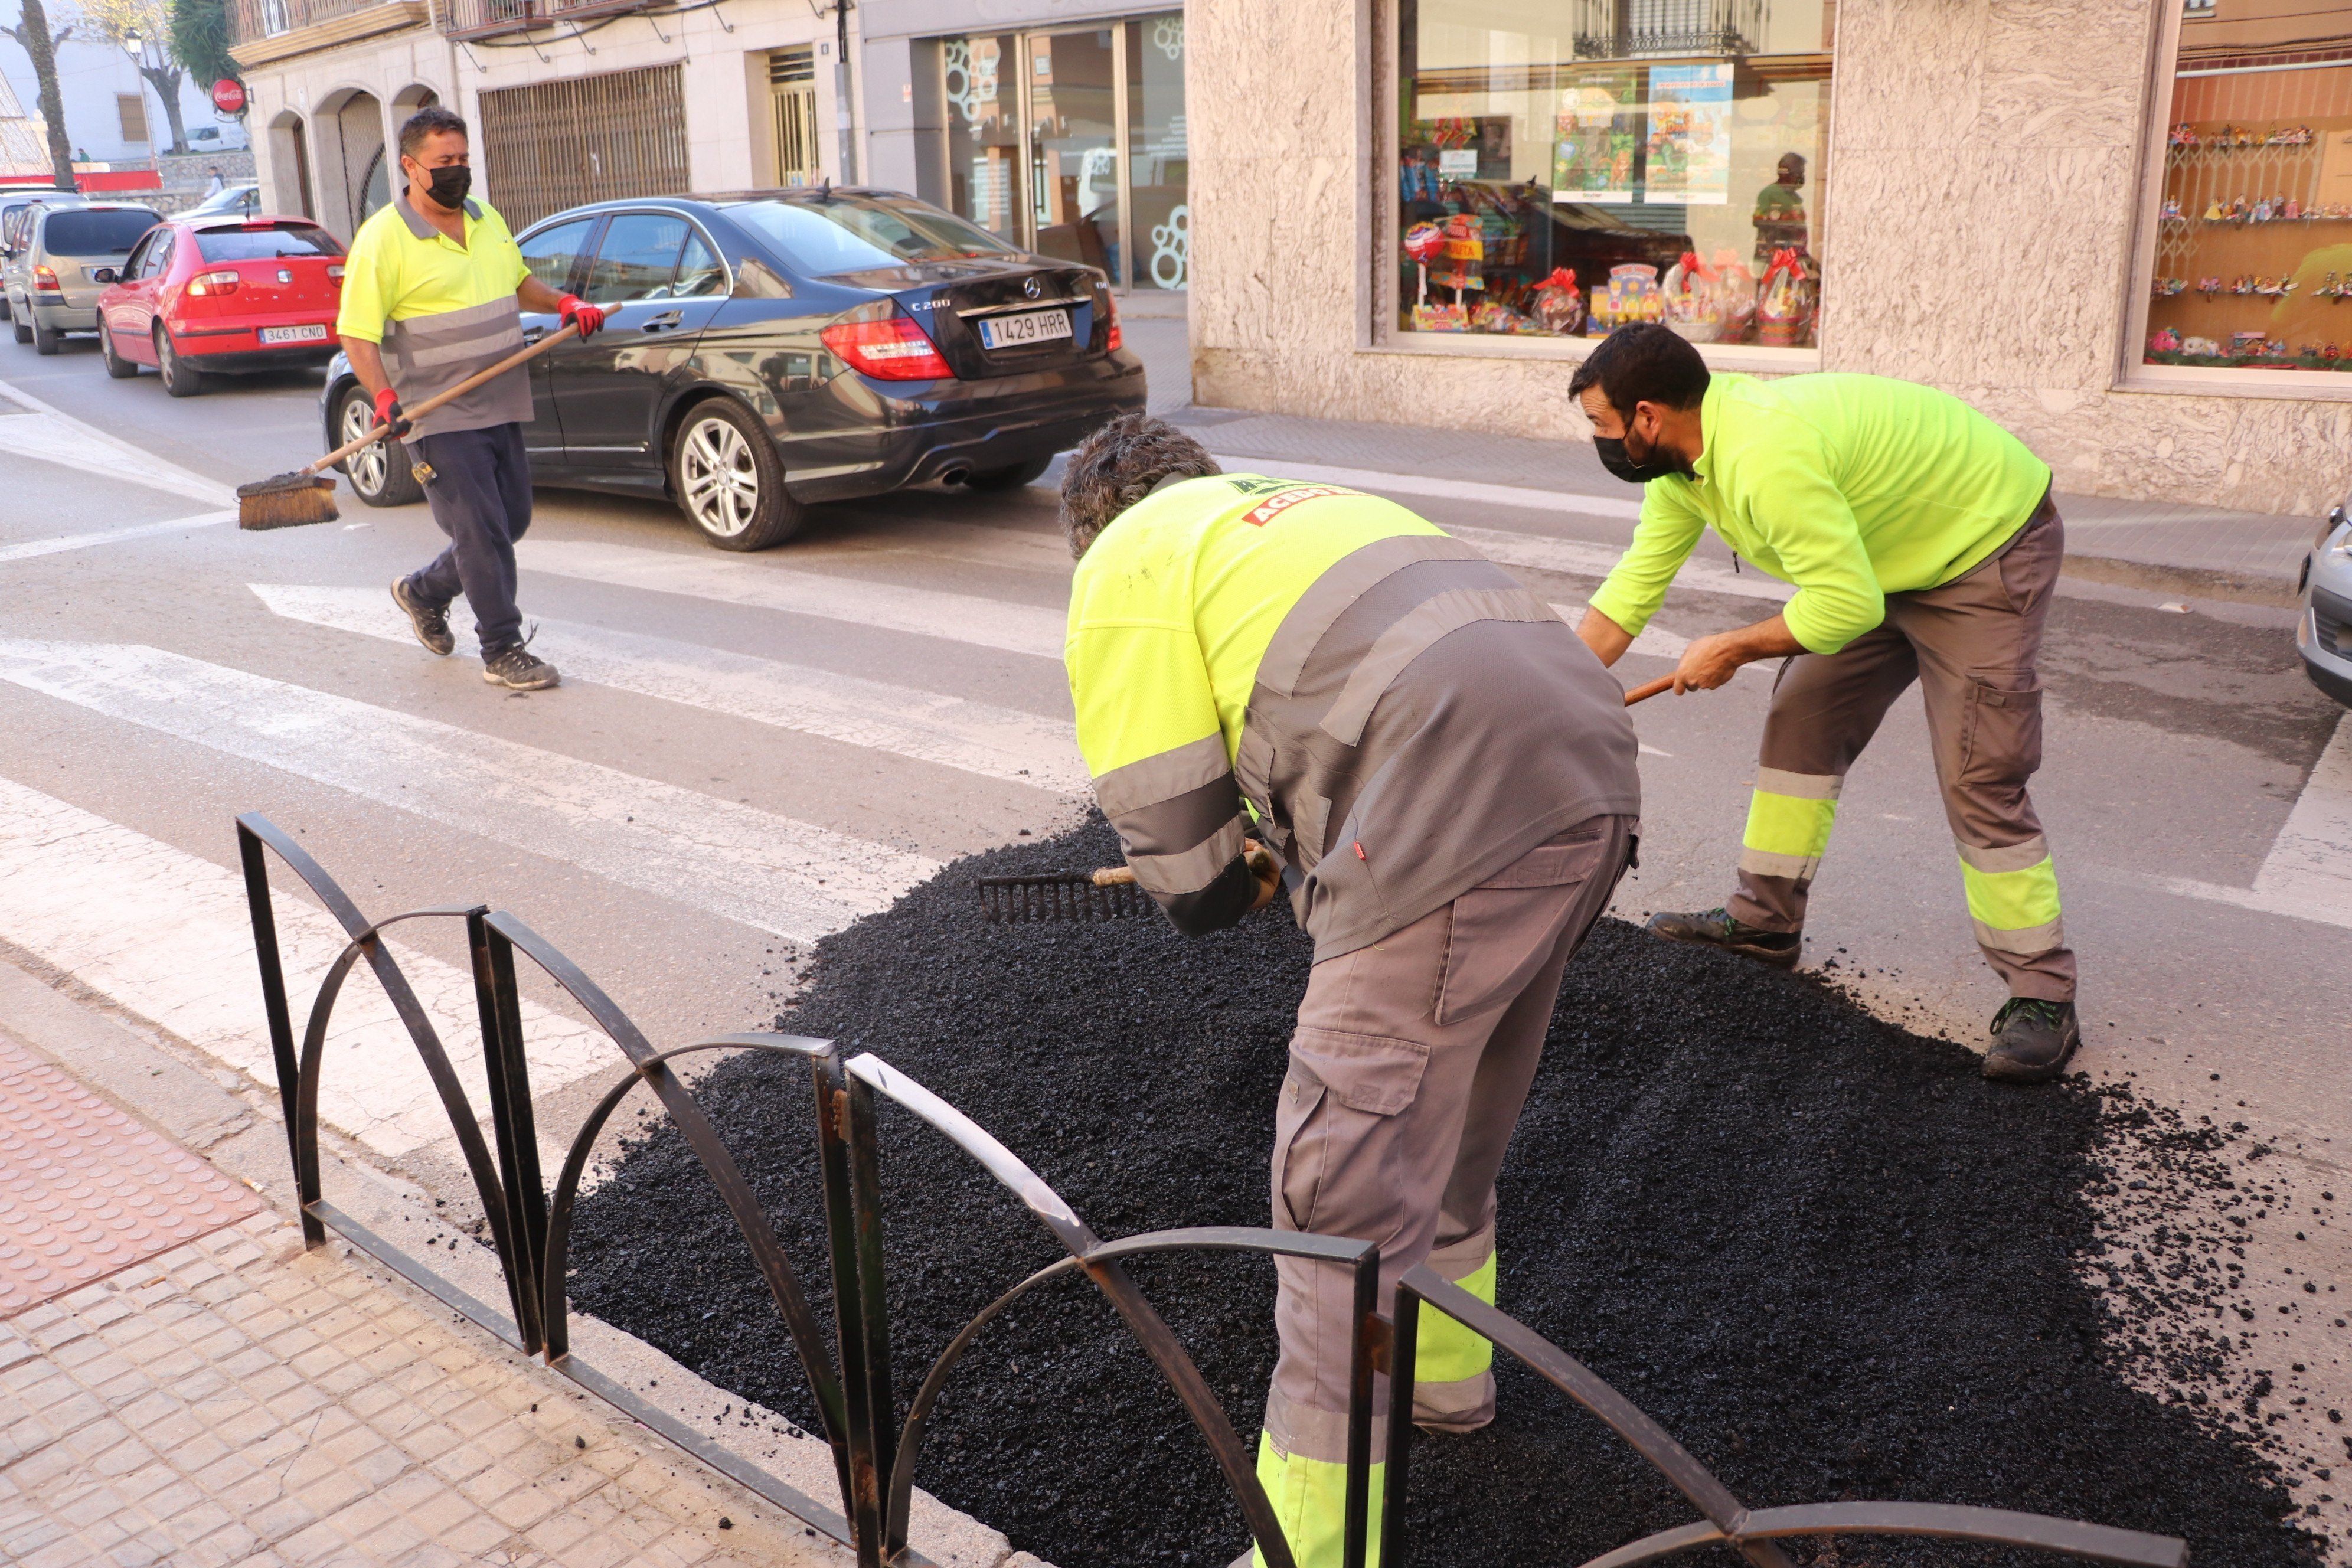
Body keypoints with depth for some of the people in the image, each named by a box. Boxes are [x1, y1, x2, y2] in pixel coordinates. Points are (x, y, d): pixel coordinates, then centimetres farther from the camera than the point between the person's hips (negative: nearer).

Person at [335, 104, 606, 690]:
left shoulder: (487, 220, 12)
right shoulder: (383, 239, -10)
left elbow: (518, 283, 29)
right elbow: (357, 334, -13)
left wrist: (563, 303, 9)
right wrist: (384, 398, -28)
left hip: (501, 409, 8)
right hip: (440, 419, -7)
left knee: (511, 522, 14)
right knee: (483, 534, -7)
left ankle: (424, 592, 37)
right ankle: (503, 652, 5)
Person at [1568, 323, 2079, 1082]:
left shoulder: (1765, 456, -36)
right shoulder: (1680, 458, -4)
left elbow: (1848, 604, -34)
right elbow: (1630, 591, 3)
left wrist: (1733, 649, -18)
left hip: (1989, 547, -10)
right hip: (1884, 562, 10)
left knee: (1979, 778, -13)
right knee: (1800, 719, 9)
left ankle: (2042, 997, -3)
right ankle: (1764, 922, 21)